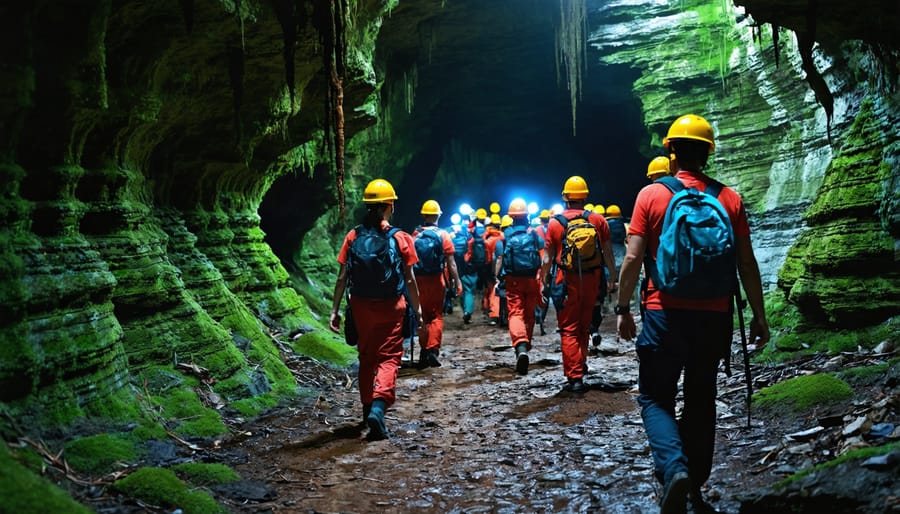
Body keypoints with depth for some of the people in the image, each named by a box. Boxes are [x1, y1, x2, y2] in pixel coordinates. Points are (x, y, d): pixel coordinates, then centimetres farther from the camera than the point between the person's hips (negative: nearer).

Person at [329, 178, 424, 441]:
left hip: (361, 307, 3)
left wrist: (335, 310, 4)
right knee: (388, 358, 2)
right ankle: (378, 407, -19)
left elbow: (341, 278, -2)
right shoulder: (400, 238, -7)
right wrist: (417, 309, 5)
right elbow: (410, 280, -6)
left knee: (366, 358, 18)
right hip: (391, 308, -3)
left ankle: (368, 408, 29)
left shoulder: (353, 237, -2)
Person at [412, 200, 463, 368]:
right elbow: (451, 262, -8)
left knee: (423, 316, 13)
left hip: (418, 280, 2)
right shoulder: (443, 235, -6)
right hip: (436, 280, -2)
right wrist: (457, 281, -3)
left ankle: (424, 352, 17)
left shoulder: (415, 235, 0)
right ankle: (433, 350, -7)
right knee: (437, 316, 6)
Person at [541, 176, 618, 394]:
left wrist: (544, 280, 10)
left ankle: (575, 378, -1)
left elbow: (548, 257, -2)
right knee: (584, 326, 22)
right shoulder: (598, 220, 0)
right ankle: (581, 363, 34)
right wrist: (612, 278, 11)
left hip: (567, 281, -2)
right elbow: (608, 253, 2)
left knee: (569, 330, 4)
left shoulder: (555, 223, -5)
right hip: (591, 280, 3)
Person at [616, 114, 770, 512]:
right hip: (714, 316, 3)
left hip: (666, 314, -3)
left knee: (656, 398, 8)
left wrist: (622, 308, 3)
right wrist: (758, 315, 11)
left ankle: (674, 468, -16)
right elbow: (747, 264, 3)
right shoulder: (730, 199, 2)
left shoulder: (651, 195, -4)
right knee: (701, 400, 17)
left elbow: (633, 258, -7)